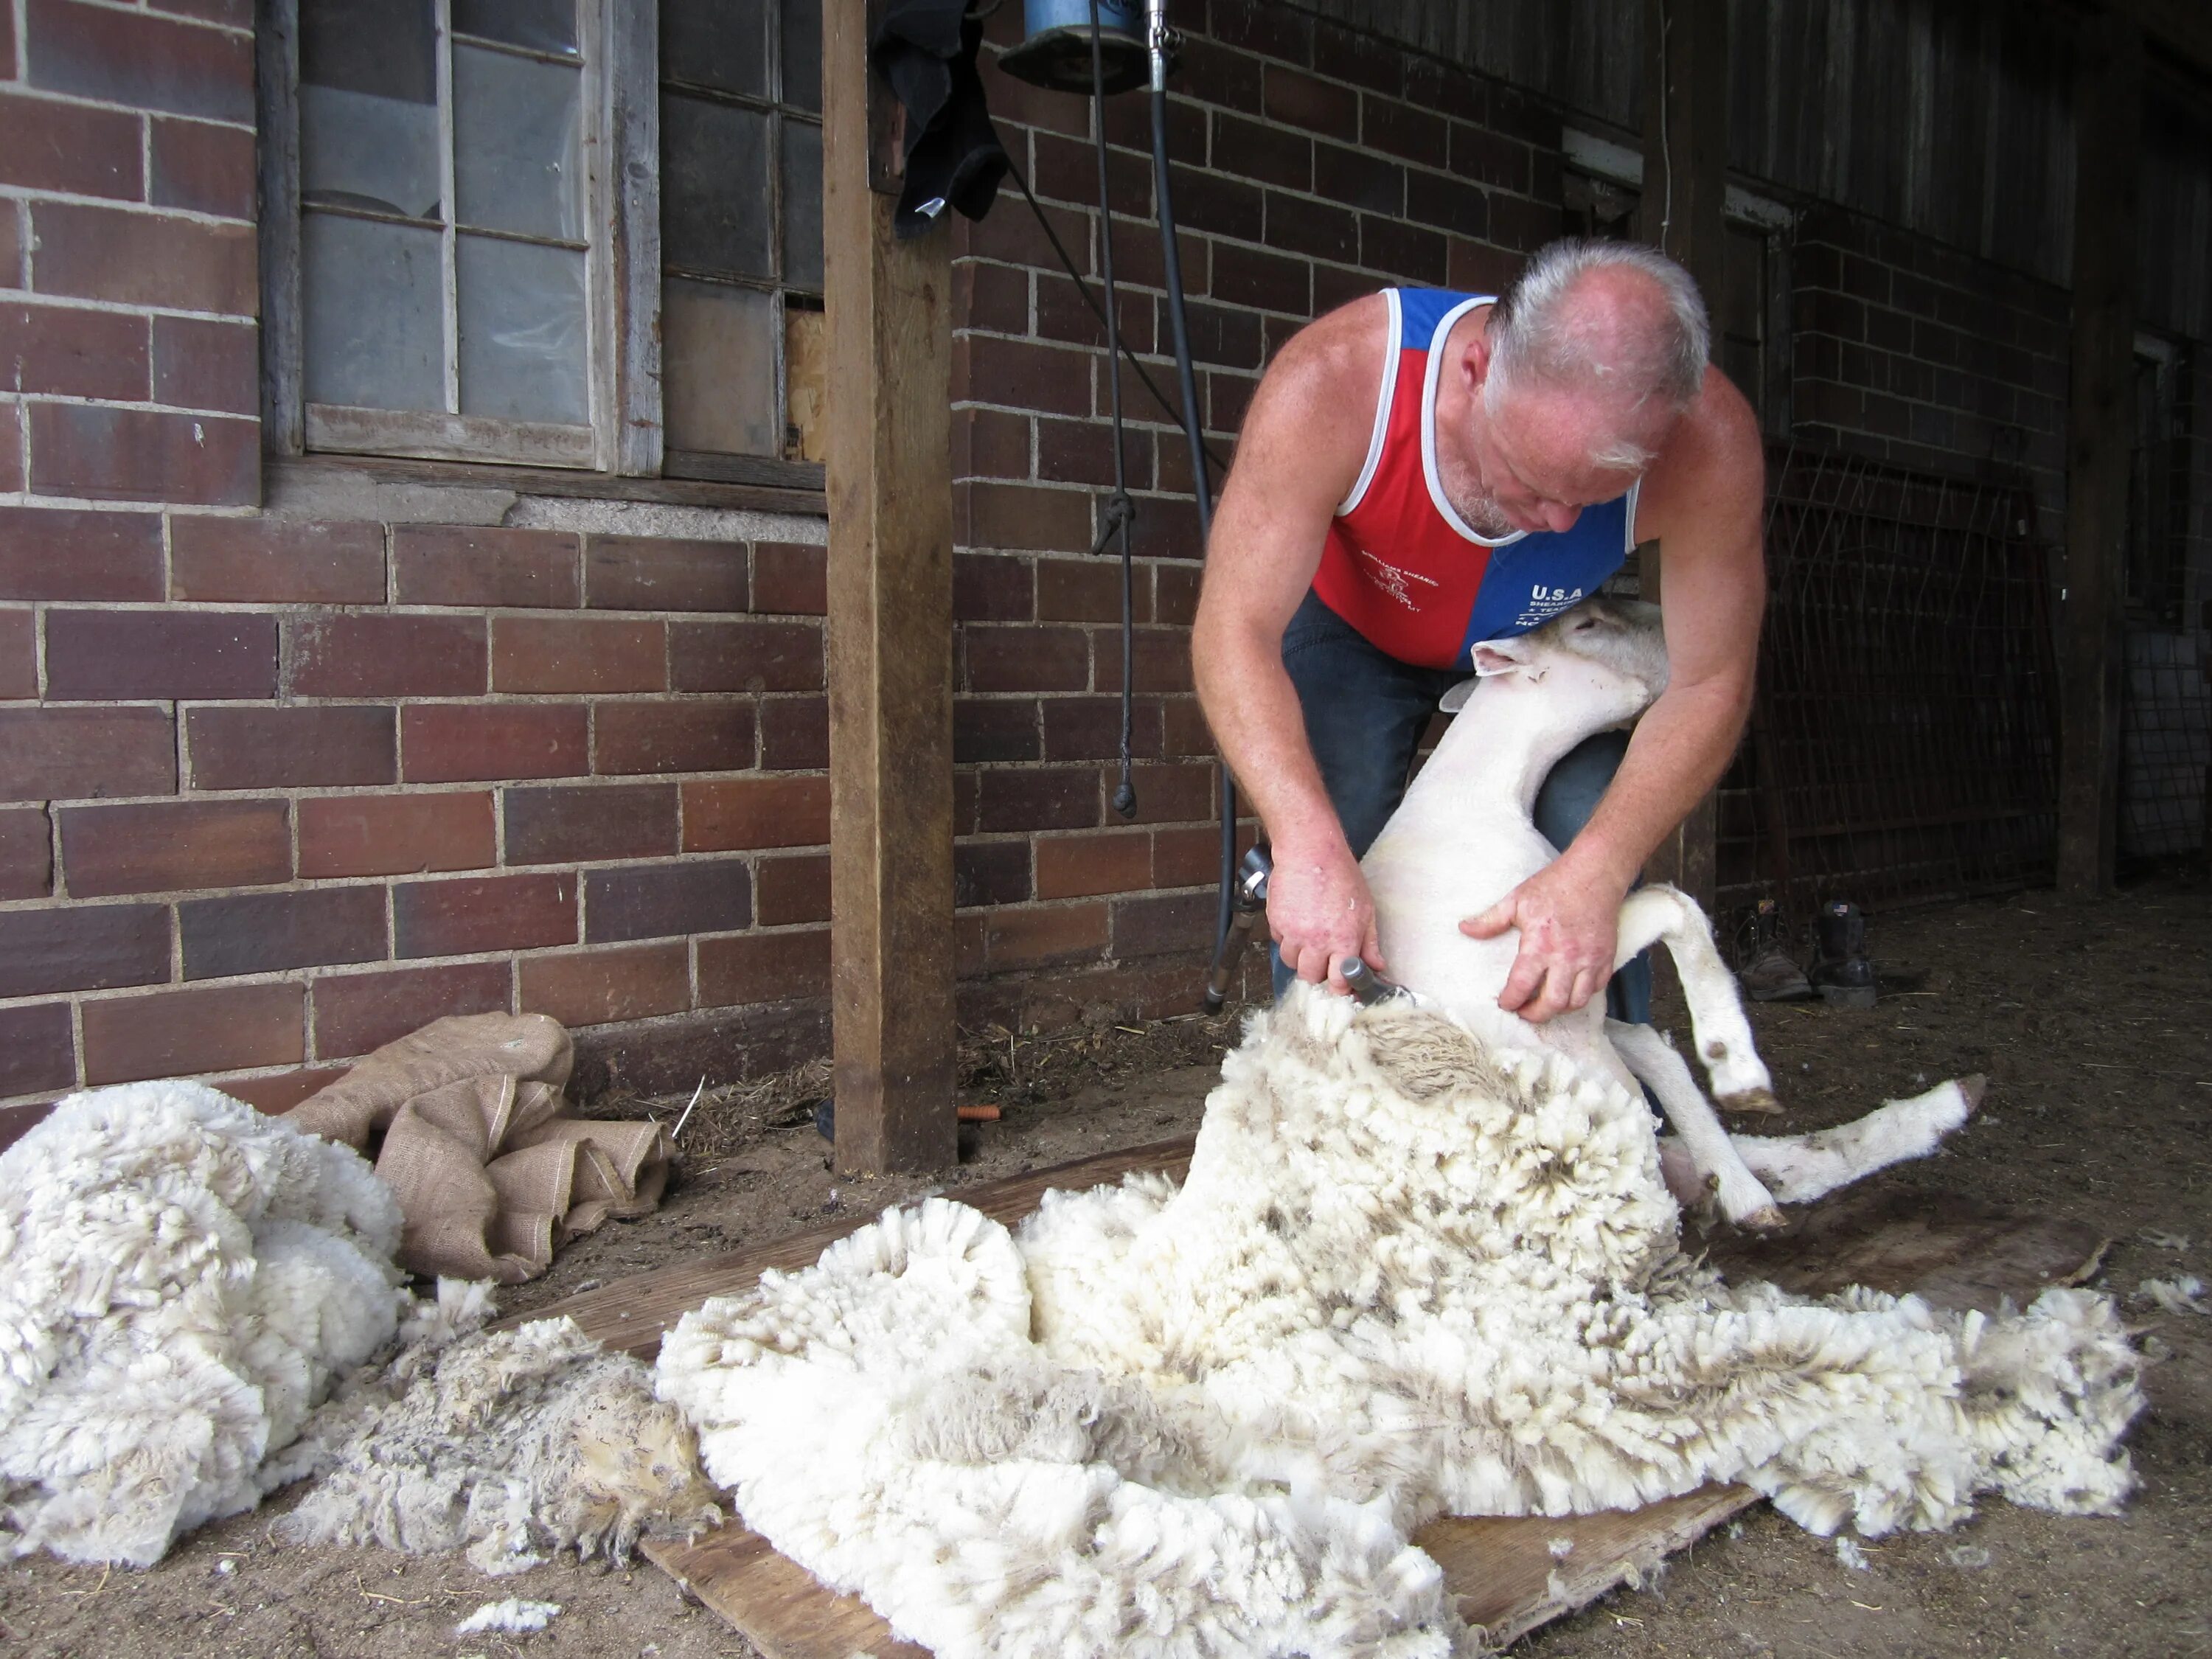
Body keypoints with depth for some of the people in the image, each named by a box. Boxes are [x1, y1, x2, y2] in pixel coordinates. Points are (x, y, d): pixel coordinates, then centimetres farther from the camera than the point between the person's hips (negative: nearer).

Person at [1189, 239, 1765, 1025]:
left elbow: (1708, 686, -24)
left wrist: (1593, 878, -38)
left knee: (1599, 863, -13)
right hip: (1352, 626, -1)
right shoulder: (1335, 381, -39)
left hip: (1545, 645, 2)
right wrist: (1308, 845, -50)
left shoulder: (1707, 442, -35)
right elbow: (1236, 632, -36)